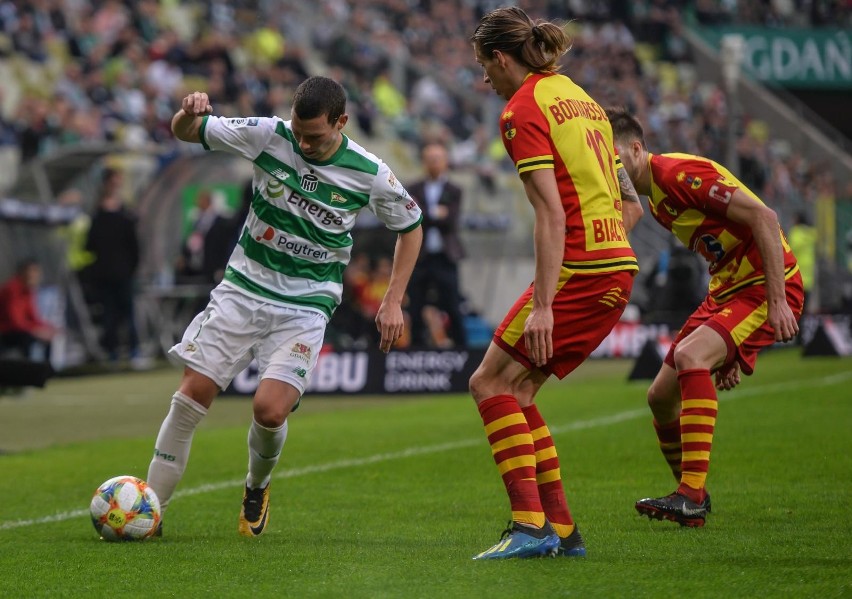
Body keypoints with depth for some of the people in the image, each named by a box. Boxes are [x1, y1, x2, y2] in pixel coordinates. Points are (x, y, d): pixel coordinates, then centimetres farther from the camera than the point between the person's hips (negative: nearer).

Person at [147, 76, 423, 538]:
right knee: (193, 394, -7)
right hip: (243, 288, 2)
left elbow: (410, 227, 8)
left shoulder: (369, 174, -10)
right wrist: (190, 113, -27)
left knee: (270, 410, -18)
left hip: (305, 307, -2)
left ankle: (257, 488, 15)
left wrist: (393, 301, 2)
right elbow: (184, 132, -2)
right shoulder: (269, 135, -8)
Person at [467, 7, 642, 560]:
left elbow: (551, 211, -17)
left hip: (578, 269, -9)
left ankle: (530, 525, -13)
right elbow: (630, 204, 21)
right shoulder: (580, 98, 20)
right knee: (516, 392, 13)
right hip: (619, 266, 9)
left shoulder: (522, 110, -8)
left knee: (491, 382, -3)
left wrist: (542, 304, -20)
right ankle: (562, 529, 11)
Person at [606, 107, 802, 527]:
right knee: (661, 395, 7)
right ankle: (691, 494, 27)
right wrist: (725, 350, 19)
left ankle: (692, 498, -32)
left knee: (689, 355, -30)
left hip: (767, 287, -10)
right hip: (726, 289, 10)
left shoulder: (682, 173, -17)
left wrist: (777, 300, -27)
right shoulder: (655, 197, 13)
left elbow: (763, 217, -23)